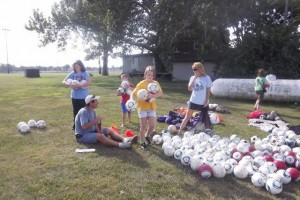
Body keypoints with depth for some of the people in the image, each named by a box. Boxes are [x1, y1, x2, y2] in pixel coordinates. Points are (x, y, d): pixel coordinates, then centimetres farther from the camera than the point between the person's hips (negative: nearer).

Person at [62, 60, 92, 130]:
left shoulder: (85, 73, -8)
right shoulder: (72, 74, 3)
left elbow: (89, 82, -23)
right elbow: (64, 81, 3)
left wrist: (79, 85, -29)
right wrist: (69, 84, -19)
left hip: (83, 96, -4)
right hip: (74, 96, 4)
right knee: (75, 111, 14)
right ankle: (75, 125, 28)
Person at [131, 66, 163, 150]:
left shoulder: (156, 83, -2)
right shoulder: (141, 84, -9)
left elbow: (160, 93, -15)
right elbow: (133, 93, -10)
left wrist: (152, 96, -31)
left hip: (152, 107, 3)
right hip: (142, 107, -2)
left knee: (153, 125, -1)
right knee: (143, 126, 3)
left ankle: (147, 136, 30)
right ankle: (142, 142, 21)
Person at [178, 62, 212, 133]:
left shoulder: (207, 78, -4)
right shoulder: (193, 78, 3)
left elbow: (208, 91, -2)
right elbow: (189, 89, -8)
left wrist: (207, 101, -7)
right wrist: (194, 79, -12)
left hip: (203, 102, -2)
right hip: (193, 101, 2)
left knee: (205, 118, 8)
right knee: (187, 117, 6)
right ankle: (180, 131, 12)